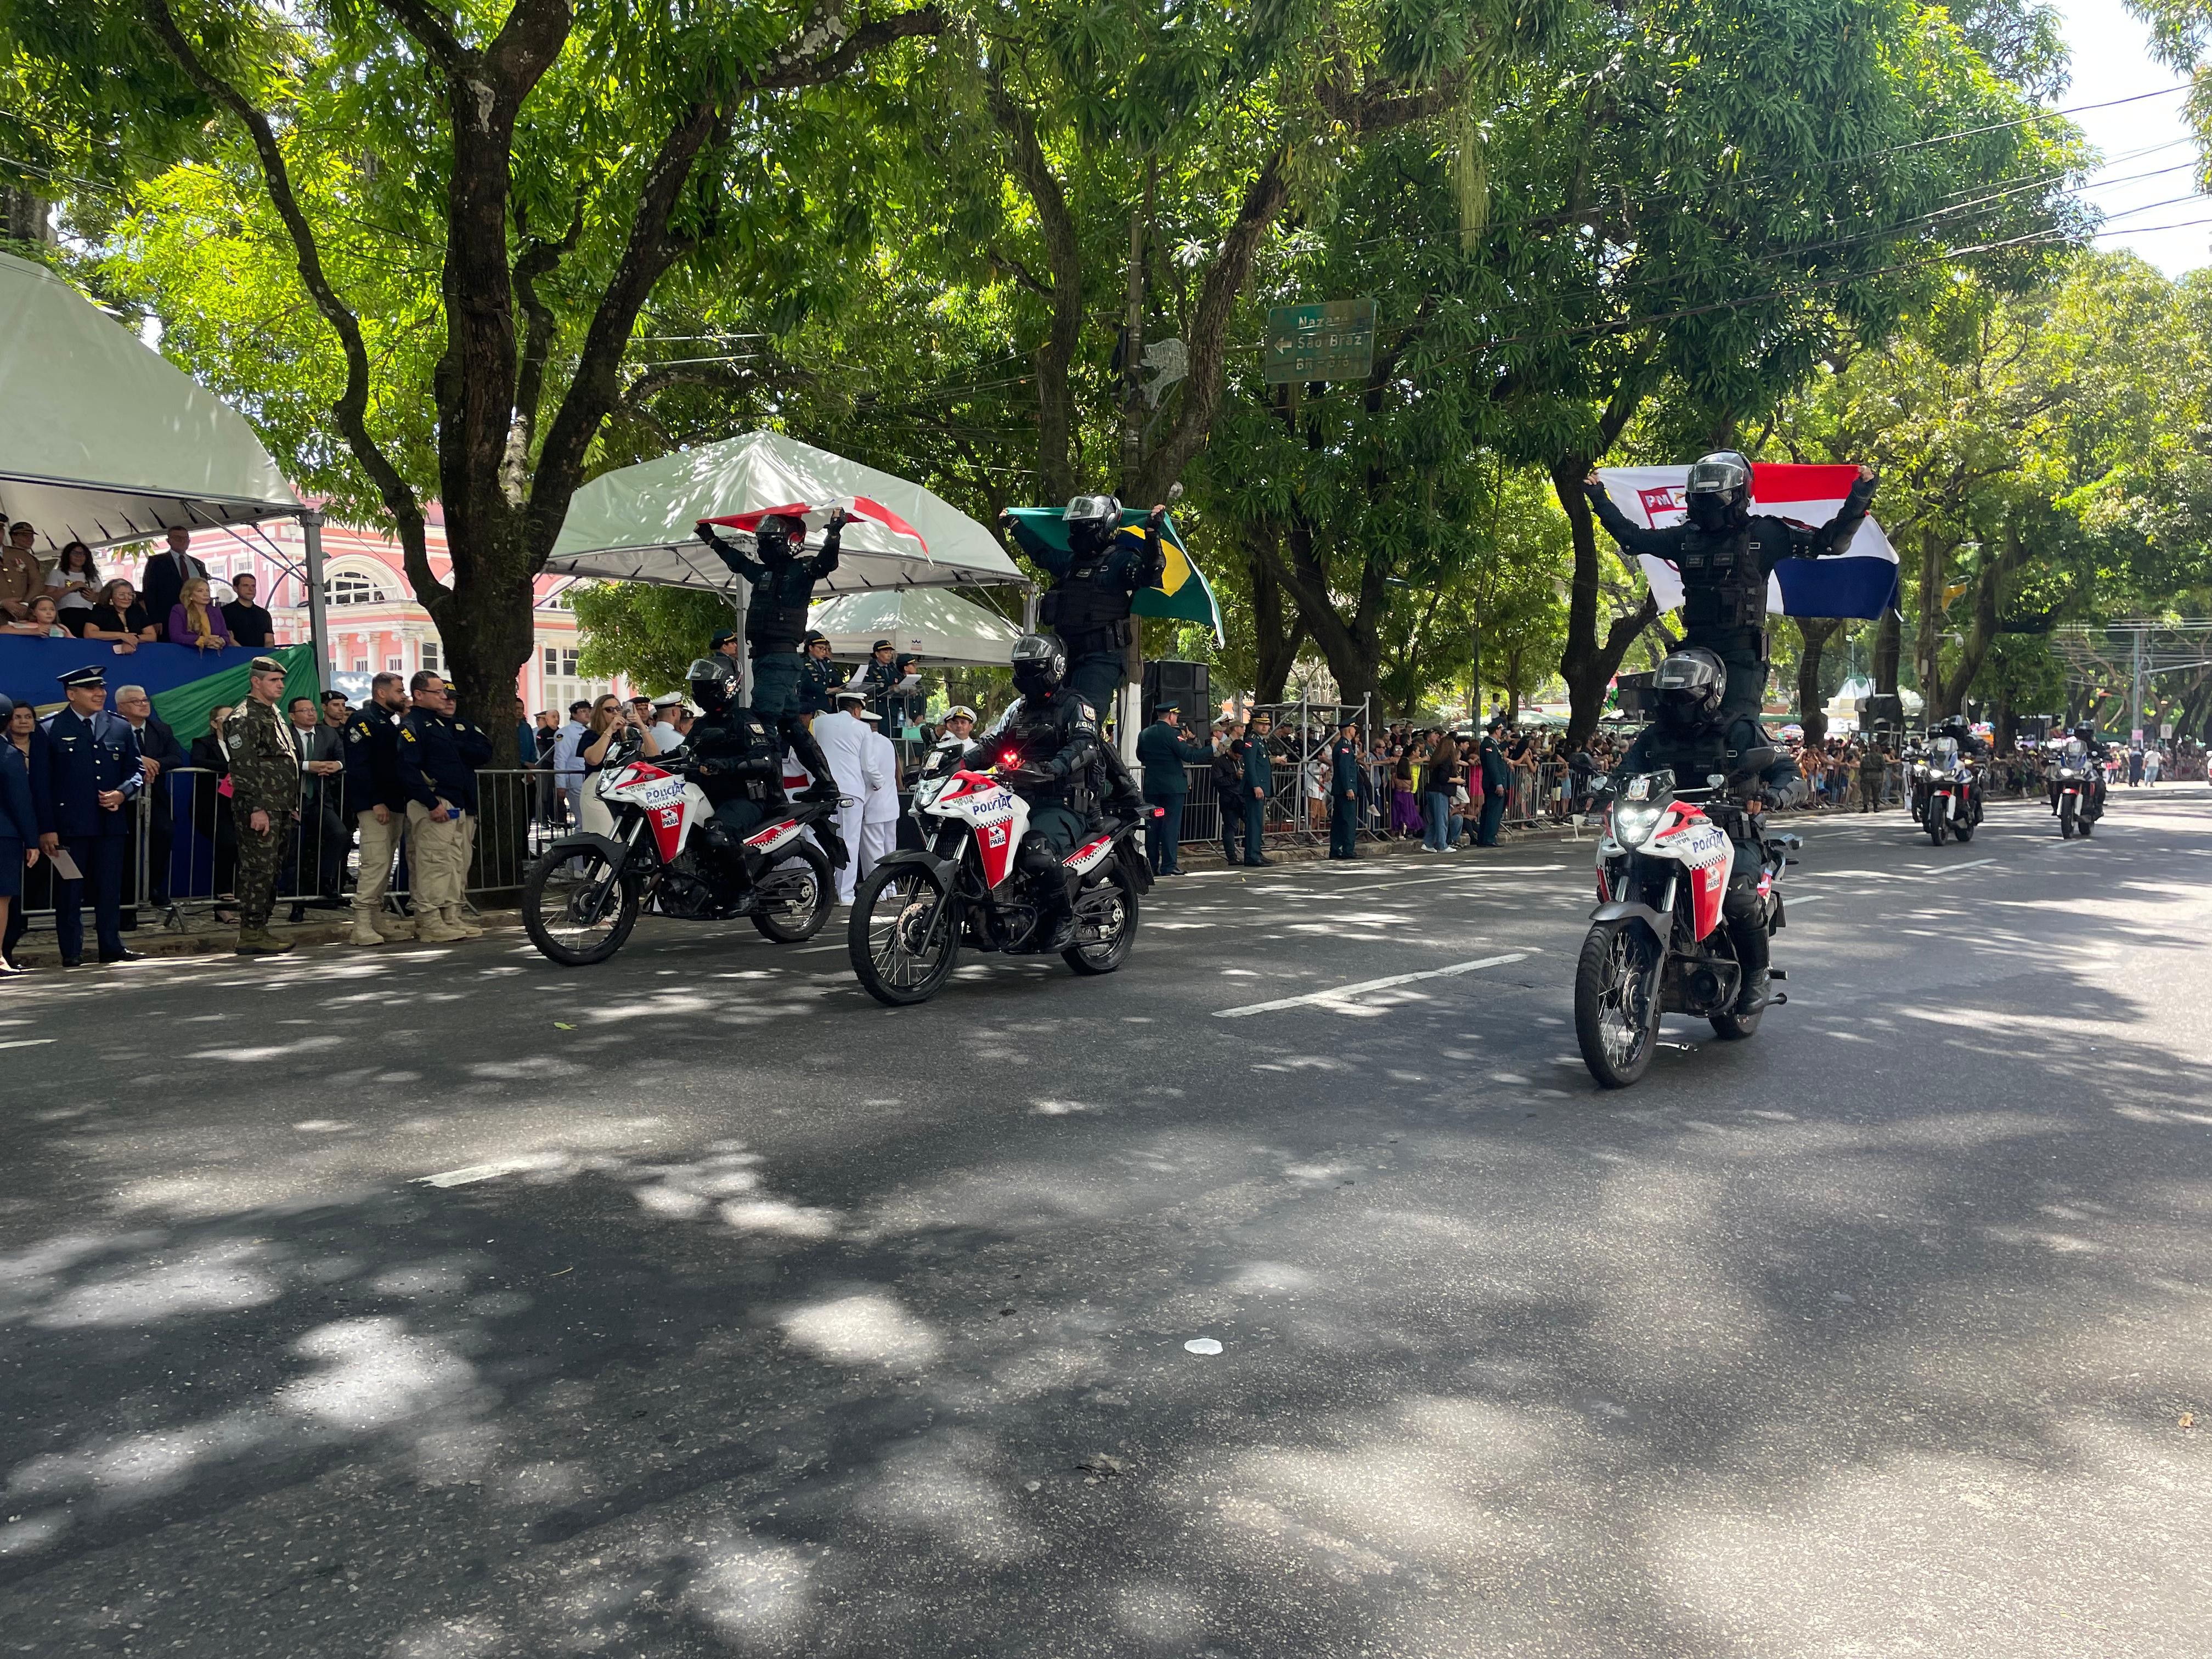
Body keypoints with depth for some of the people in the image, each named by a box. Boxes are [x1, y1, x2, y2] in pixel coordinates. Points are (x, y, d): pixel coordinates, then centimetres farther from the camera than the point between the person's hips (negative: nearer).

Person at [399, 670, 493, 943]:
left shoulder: (455, 724, 20)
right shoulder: (412, 726, -4)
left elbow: (485, 751, 12)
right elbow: (408, 769, -16)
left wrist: (456, 746, -4)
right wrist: (432, 804, -20)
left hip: (462, 806, 8)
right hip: (434, 806, -8)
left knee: (459, 865, 10)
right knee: (435, 864, -10)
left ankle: (452, 917, 17)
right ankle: (429, 922, -6)